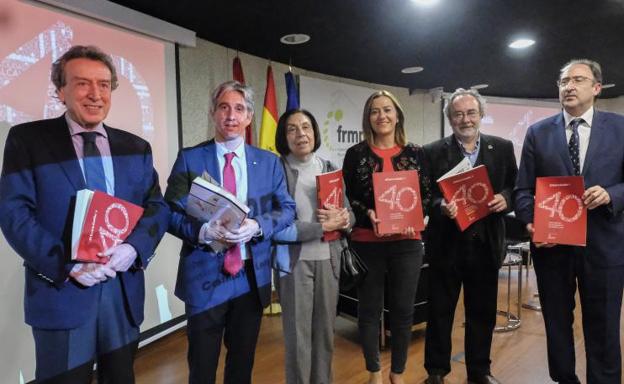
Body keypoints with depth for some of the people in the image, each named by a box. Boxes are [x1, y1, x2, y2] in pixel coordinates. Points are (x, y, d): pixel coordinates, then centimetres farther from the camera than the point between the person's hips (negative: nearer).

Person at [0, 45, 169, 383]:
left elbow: (157, 206, 3)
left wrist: (134, 247, -16)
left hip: (124, 290, 4)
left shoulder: (136, 147, 8)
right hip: (60, 291, -3)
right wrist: (66, 264, -18)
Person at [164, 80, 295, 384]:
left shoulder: (269, 162, 4)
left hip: (252, 276, 2)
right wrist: (202, 231, -23)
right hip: (205, 275, -2)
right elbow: (170, 213, -5)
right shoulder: (189, 158, -3)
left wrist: (257, 225, -17)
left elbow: (287, 209, 2)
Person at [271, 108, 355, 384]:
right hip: (294, 261, -4)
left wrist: (341, 219, -14)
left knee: (325, 331, 16)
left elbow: (350, 216, 9)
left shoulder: (329, 168, 6)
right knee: (298, 335, 7)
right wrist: (322, 227, -16)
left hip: (328, 259, 4)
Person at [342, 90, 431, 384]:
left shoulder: (415, 153, 7)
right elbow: (346, 197, 0)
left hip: (407, 242, 2)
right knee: (369, 309, 9)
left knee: (403, 310, 11)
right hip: (367, 243, -1)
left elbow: (427, 195, 7)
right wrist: (367, 214, -18)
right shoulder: (356, 154, 2)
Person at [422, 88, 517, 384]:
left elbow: (516, 188, 8)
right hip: (446, 244, -2)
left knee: (483, 313, 15)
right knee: (440, 312, 10)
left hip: (485, 243, 2)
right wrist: (441, 206, -22)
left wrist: (505, 199, -13)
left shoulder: (503, 148, 6)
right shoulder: (433, 152, -2)